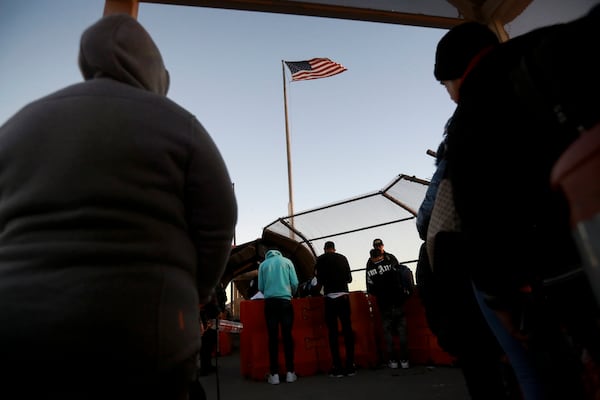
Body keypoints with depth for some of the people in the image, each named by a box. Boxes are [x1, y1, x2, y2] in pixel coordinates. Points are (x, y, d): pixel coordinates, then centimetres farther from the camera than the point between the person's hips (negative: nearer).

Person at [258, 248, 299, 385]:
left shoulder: (263, 264, 11)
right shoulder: (287, 261, 10)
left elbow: (260, 287, 6)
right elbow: (295, 283, 3)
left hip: (270, 302, 1)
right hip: (285, 301, 0)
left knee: (273, 338, 2)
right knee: (287, 336, 3)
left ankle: (274, 374, 2)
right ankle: (290, 372, 4)